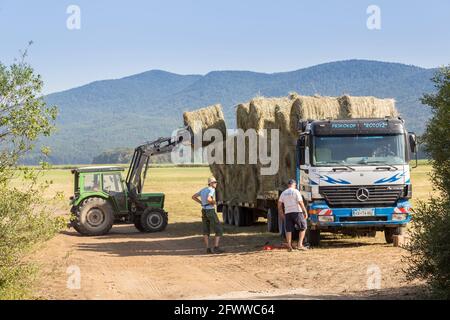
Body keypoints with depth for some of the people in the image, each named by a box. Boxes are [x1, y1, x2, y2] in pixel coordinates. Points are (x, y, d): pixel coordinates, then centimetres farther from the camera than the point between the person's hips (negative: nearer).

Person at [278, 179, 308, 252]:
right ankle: (300, 244, -2)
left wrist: (281, 214, 20)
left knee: (288, 230, 6)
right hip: (297, 212, -4)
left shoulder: (283, 193, 12)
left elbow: (279, 204, 12)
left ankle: (289, 246, 0)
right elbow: (300, 202, -11)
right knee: (303, 228, 7)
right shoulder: (296, 191, -4)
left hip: (287, 213, 4)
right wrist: (305, 212, -7)